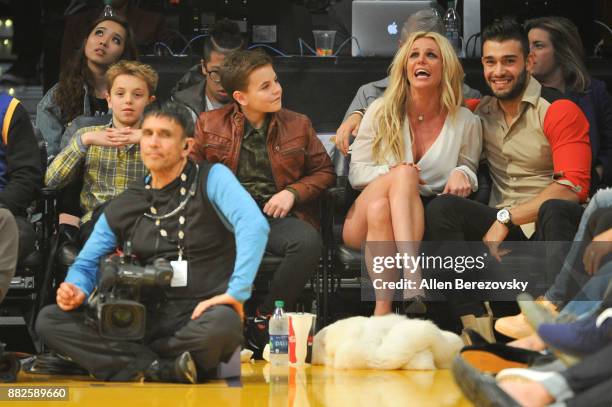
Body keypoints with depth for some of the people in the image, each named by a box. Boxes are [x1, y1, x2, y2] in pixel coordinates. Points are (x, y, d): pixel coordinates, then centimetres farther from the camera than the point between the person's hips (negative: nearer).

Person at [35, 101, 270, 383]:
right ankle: (162, 369, -25)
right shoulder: (122, 209, 14)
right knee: (49, 320, -14)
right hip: (145, 319, 4)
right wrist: (77, 290, -6)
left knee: (223, 324, -41)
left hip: (201, 316, -4)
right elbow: (86, 265, 19)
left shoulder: (211, 179, 0)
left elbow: (254, 225, -16)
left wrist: (236, 292, -27)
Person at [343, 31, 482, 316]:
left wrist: (462, 174, -6)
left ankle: (383, 312, -47)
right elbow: (356, 172, 6)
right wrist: (393, 173, -15)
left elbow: (469, 169, 20)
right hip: (364, 218, 1)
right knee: (403, 173, -34)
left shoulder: (466, 122, 6)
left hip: (421, 219, -1)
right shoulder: (382, 112, 5)